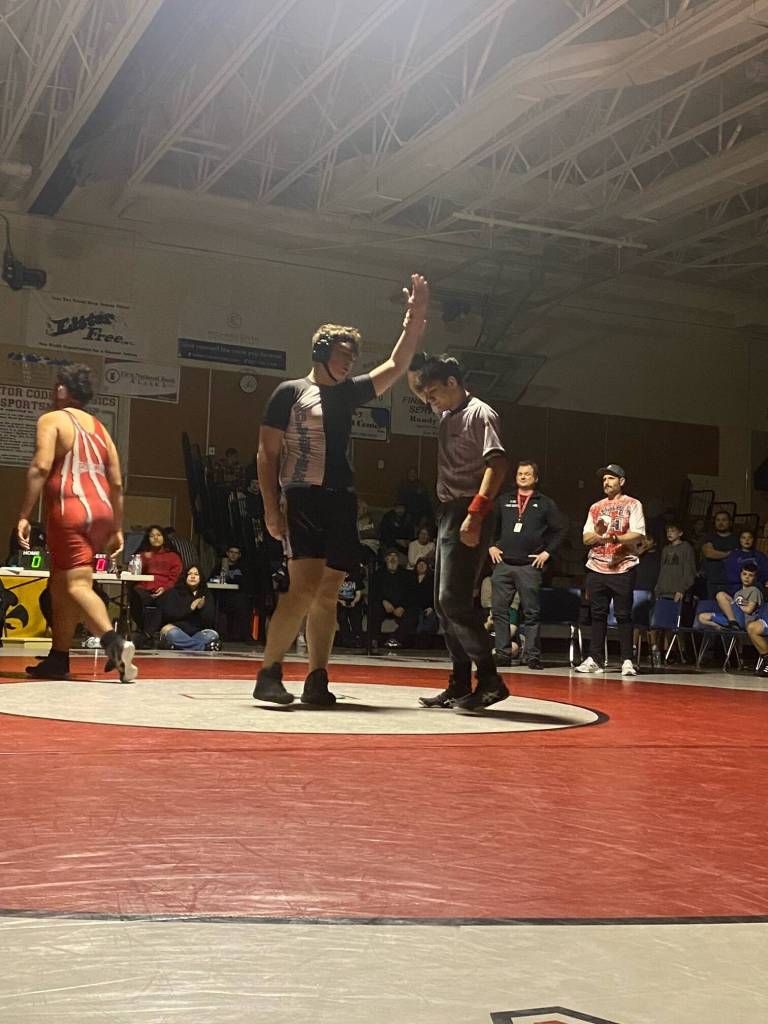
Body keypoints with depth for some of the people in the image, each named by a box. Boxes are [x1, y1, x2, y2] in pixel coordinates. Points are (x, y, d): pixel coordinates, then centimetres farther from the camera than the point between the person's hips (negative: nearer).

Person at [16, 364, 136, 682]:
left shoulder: (51, 420, 2)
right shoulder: (99, 428, 21)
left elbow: (41, 467, -12)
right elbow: (117, 483, 17)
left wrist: (24, 516, -14)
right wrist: (117, 529, 21)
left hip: (71, 512, -7)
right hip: (102, 512, 7)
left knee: (76, 586, -12)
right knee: (60, 585, 18)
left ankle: (115, 643, -32)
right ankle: (58, 659, 22)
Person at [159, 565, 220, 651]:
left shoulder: (206, 596, 10)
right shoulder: (173, 592, 5)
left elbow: (210, 621, 0)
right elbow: (168, 614, -9)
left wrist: (202, 608, -18)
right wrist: (189, 608, -15)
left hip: (197, 633, 2)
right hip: (177, 631, -2)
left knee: (212, 635, -28)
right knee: (172, 633, -36)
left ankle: (181, 648, -39)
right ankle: (206, 648, -37)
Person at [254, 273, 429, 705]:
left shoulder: (348, 392, 17)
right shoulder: (290, 392, 0)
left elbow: (396, 367, 15)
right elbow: (267, 454, -2)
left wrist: (415, 320, 5)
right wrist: (271, 508, -11)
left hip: (342, 503, 7)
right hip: (303, 501, -6)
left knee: (328, 594, 5)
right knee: (305, 587, -18)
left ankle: (318, 680, 10)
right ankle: (269, 674, -9)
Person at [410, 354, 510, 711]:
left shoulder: (480, 414, -10)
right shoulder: (446, 414, 17)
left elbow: (497, 463, -22)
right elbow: (416, 385, 34)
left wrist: (476, 514, -30)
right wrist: (417, 364, 14)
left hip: (468, 516, -10)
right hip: (448, 513, 10)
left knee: (454, 600, -16)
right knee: (444, 603, 9)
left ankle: (490, 680, -11)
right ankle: (459, 686, 13)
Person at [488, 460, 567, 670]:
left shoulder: (545, 503, 7)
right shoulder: (503, 500, 14)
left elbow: (561, 529, 5)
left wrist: (547, 552, -2)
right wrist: (491, 546, 7)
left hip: (530, 566, -2)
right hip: (503, 564, 3)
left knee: (531, 613, -2)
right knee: (499, 610, 0)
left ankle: (533, 656, 1)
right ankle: (503, 653, 5)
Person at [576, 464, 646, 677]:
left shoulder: (632, 505, 5)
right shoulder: (596, 507, 18)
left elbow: (637, 535, -7)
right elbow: (586, 538, 11)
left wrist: (615, 539, -22)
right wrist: (598, 535, -10)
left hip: (623, 568, -4)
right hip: (596, 568, 4)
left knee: (623, 615, -4)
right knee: (598, 614, 5)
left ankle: (627, 660, -2)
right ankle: (594, 659, 9)